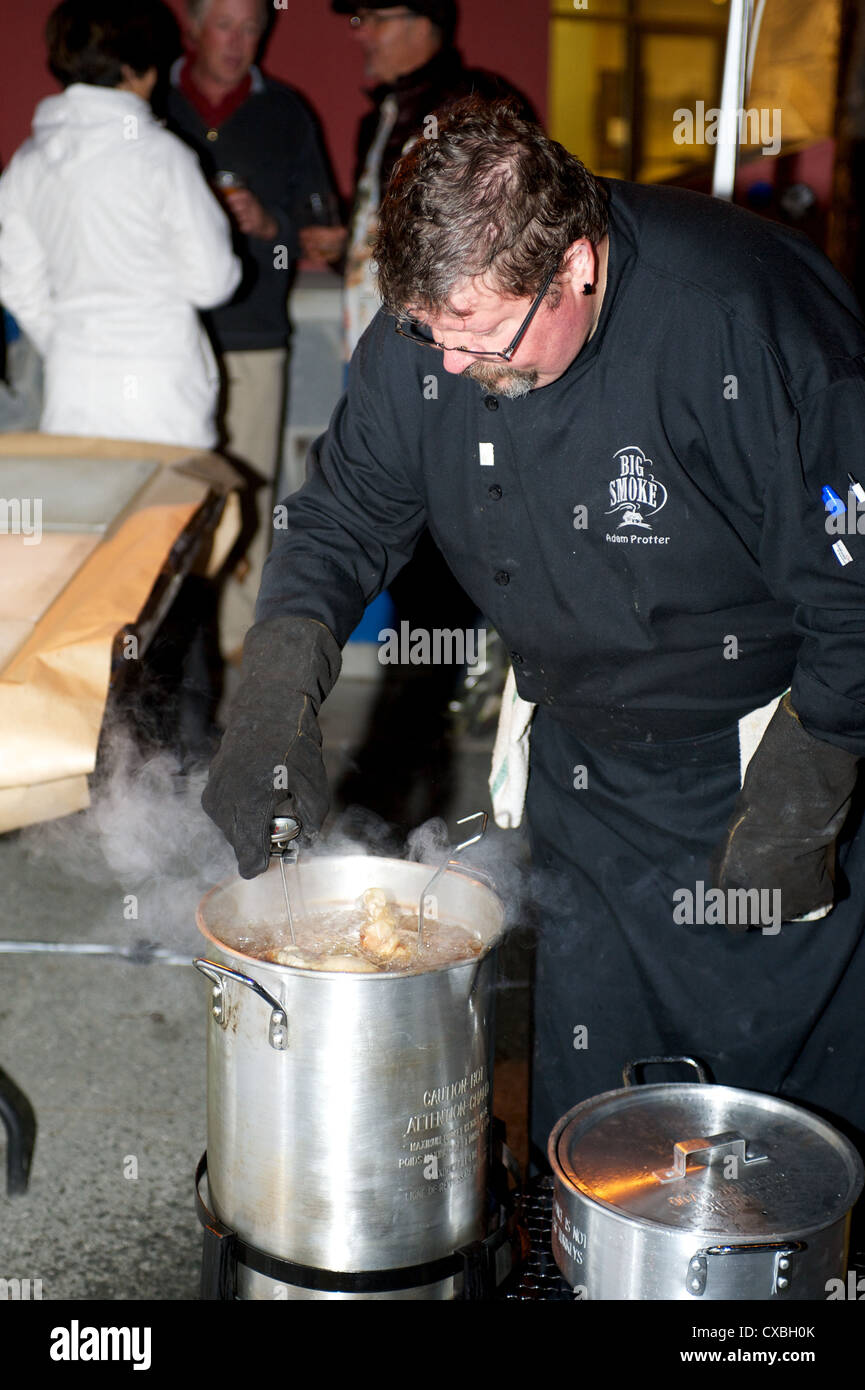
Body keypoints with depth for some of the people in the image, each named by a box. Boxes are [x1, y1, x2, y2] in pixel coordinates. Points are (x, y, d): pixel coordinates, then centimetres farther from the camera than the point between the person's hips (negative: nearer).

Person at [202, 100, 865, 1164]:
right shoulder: (426, 329, -13)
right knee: (580, 1104, 16)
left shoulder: (751, 321, -29)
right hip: (585, 762, 5)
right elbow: (343, 519, 0)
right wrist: (276, 698, -16)